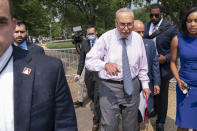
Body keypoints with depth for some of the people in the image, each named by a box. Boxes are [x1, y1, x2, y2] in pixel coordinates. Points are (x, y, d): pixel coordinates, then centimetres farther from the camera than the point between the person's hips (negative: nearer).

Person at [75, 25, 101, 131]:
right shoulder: (84, 43, 3)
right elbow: (82, 59, 8)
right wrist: (79, 73, 3)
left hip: (100, 73, -4)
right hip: (89, 73, 4)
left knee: (97, 98, 0)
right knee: (90, 95, 18)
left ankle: (96, 121, 14)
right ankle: (99, 108, 48)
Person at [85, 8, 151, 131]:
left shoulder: (138, 38, 3)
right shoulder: (106, 38, -9)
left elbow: (142, 65, 13)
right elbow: (89, 61, -13)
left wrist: (145, 84, 11)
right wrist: (105, 64, -31)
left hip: (132, 86, 4)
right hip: (109, 87, -3)